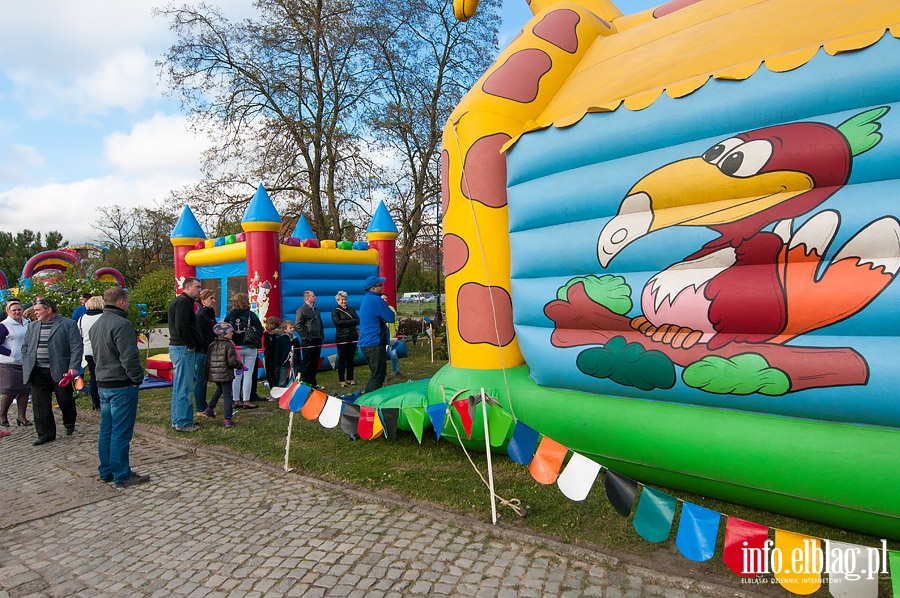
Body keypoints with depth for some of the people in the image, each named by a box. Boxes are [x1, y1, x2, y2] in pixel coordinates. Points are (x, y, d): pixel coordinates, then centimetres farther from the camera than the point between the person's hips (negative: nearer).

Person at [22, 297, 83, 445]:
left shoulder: (68, 324, -5)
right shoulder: (32, 326, 13)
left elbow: (76, 348, -9)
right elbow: (25, 347, 21)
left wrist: (73, 369, -16)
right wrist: (26, 366, 7)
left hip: (59, 371, -4)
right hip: (37, 372, 5)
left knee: (65, 401, 7)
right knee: (40, 405, 6)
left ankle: (70, 425, 31)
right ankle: (46, 434, 16)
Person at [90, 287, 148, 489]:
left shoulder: (96, 325, 14)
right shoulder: (121, 324, -18)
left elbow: (96, 354, 21)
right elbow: (129, 357, -22)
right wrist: (137, 378, -11)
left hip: (103, 384, 10)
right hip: (122, 385, -10)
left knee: (106, 431, 16)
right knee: (121, 432, -3)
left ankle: (106, 472, 26)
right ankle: (122, 476, 3)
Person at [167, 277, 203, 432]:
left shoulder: (181, 301, 21)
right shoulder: (183, 302, -13)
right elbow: (181, 326, -24)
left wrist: (191, 345, 14)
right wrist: (191, 345, -16)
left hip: (178, 348, 11)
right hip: (184, 349, -11)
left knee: (179, 386, 16)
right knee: (184, 387, -6)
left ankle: (177, 420, 24)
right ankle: (183, 423, -1)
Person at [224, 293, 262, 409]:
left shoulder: (229, 316, 1)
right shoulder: (251, 315, -8)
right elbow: (260, 330, -8)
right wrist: (256, 343, 8)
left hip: (235, 348, 3)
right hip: (249, 348, -3)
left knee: (236, 374, 11)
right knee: (248, 374, 1)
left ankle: (236, 400, 16)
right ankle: (246, 401, 1)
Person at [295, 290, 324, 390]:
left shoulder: (316, 310, 18)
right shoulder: (302, 310, -8)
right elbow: (298, 326, -13)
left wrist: (322, 335, 15)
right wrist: (306, 337, -14)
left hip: (317, 340, 8)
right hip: (308, 342, -7)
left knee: (315, 363, 13)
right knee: (306, 363, -1)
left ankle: (313, 383, 21)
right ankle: (305, 384, 6)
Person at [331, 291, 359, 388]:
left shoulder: (351, 309, 16)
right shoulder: (335, 311, 2)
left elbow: (358, 320, 7)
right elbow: (338, 322, -14)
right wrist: (352, 322, -11)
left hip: (352, 337, 4)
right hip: (342, 338, -4)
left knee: (351, 358, 8)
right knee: (342, 359, -1)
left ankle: (350, 378, 16)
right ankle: (341, 380, 7)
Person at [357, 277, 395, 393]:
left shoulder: (365, 299, 16)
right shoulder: (376, 300, -15)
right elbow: (391, 318, -12)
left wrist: (386, 309, 6)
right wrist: (389, 309, 6)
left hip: (364, 343, 10)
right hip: (375, 344, -10)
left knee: (376, 374, 19)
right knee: (378, 376, -4)